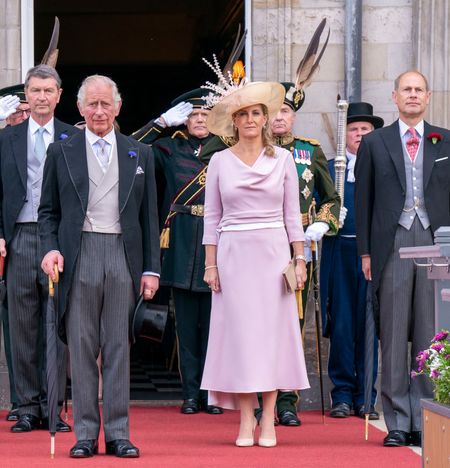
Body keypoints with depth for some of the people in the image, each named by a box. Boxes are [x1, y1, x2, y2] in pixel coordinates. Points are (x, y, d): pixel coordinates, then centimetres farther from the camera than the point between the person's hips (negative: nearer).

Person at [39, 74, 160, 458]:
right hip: (79, 256, -1)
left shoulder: (140, 154, 11)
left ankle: (118, 434, 6)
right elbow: (48, 211, 10)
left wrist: (151, 268, 5)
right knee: (82, 347, 0)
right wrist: (51, 249, -8)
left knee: (119, 348, 2)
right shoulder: (61, 152, 8)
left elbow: (149, 216, 11)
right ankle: (86, 435, 6)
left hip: (123, 256, 1)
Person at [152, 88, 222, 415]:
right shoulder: (169, 149, 8)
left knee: (213, 323, 2)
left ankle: (212, 393, 8)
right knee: (187, 323, 4)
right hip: (182, 242, 0)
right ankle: (191, 394, 9)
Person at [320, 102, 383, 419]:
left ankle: (365, 395, 8)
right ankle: (343, 393, 7)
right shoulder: (329, 168, 11)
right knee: (341, 323, 0)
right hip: (340, 253, 0)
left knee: (369, 323, 1)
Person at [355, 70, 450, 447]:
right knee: (394, 336, 1)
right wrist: (365, 251, 2)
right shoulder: (375, 143, 9)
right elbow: (363, 200, 8)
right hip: (393, 246, 0)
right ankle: (398, 421, 6)